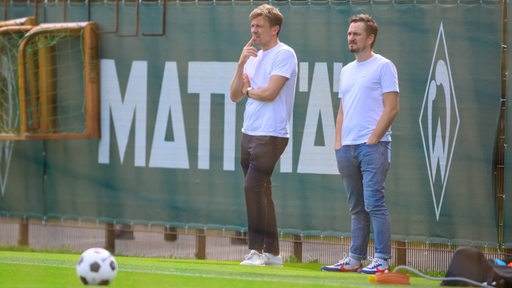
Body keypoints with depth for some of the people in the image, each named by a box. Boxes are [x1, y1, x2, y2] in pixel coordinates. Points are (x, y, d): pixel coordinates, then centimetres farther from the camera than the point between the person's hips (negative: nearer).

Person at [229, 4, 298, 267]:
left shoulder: (284, 55, -8)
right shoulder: (253, 57, 17)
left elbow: (269, 92, -17)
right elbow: (235, 95, 11)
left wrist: (248, 90, 2)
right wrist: (241, 63, -1)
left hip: (271, 134, -8)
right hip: (249, 134, 9)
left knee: (253, 187, -16)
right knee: (260, 193, 9)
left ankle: (258, 249, -12)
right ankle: (271, 252, 13)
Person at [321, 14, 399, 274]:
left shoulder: (383, 67, -2)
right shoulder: (346, 71, 20)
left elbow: (391, 108, -8)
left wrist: (373, 139, -13)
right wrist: (338, 143, 11)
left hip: (373, 146, -7)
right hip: (348, 146, 7)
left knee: (374, 202, -13)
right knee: (356, 208, 10)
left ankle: (382, 260, -12)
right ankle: (355, 259, 13)